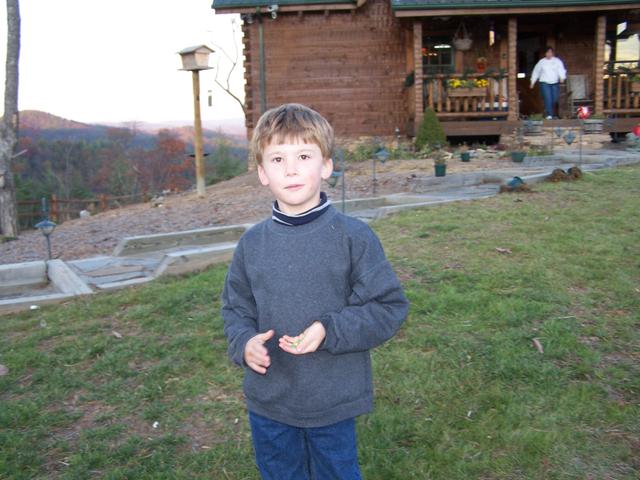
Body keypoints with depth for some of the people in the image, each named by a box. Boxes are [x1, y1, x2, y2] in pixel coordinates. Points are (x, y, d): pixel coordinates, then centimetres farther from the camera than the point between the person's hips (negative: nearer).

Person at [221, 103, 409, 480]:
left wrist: (330, 331, -23)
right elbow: (236, 308, 9)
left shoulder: (354, 237, -13)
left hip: (334, 401, -3)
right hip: (267, 402, 3)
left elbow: (389, 307, -10)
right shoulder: (252, 243, -2)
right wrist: (244, 342, -12)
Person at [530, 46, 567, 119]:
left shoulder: (557, 61, 3)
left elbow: (561, 69, -10)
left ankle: (548, 110, 31)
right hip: (545, 83, -2)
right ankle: (549, 114, -13)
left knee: (555, 99, 6)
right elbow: (536, 71, 14)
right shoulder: (541, 62, 5)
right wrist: (533, 82, 14)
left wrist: (562, 77, -29)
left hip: (555, 83, 2)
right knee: (548, 99, -14)